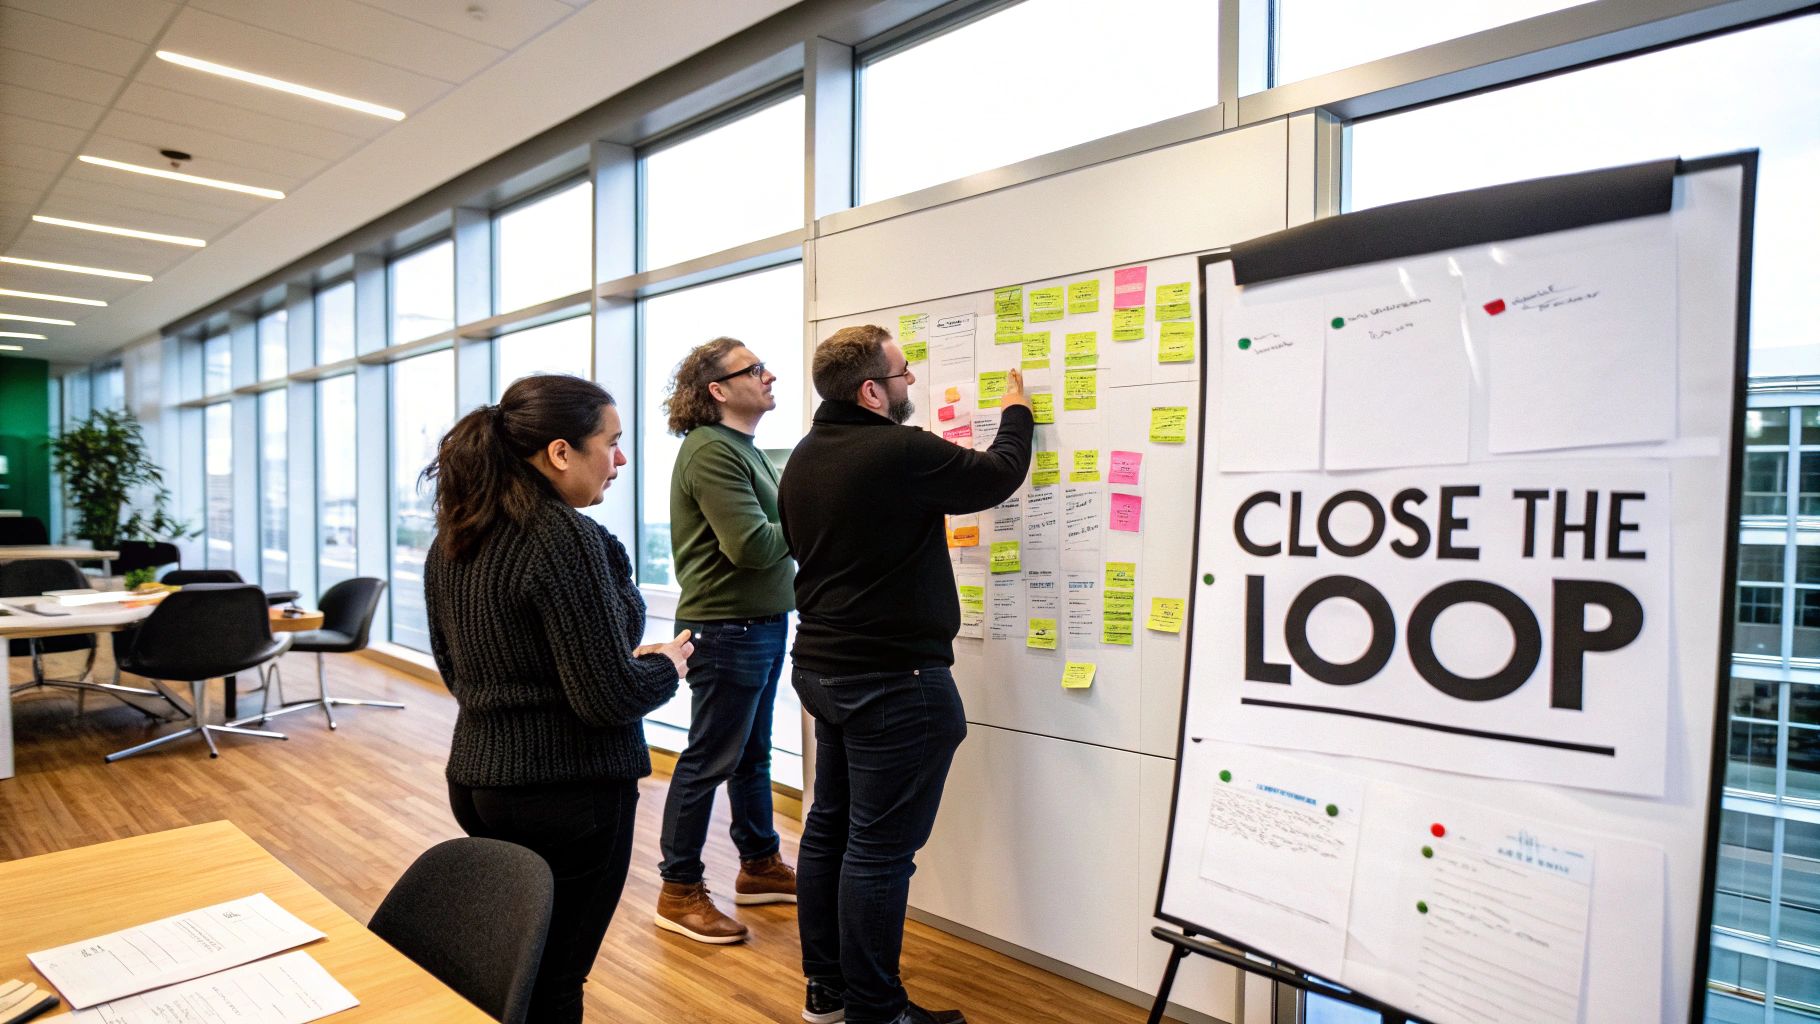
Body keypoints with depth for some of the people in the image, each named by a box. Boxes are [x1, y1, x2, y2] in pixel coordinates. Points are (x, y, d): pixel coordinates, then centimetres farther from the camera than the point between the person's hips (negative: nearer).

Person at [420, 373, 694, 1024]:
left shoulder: (452, 538, 4)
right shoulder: (568, 539, -23)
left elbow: (458, 670, 13)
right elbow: (610, 699, -24)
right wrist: (666, 666, -3)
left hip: (476, 778, 8)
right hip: (569, 794, -8)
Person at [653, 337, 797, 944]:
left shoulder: (742, 448, 15)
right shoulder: (712, 451, -18)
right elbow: (751, 545, -26)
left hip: (762, 625, 10)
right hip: (727, 628, -10)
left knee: (752, 753, 19)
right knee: (709, 760, 1)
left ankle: (759, 865, 34)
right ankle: (679, 892, 16)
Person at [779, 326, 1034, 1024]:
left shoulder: (804, 457, 7)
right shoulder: (900, 453, -20)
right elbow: (999, 474, -6)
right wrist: (1016, 414, 13)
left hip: (821, 668, 10)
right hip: (892, 680, -9)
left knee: (829, 827, 18)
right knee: (880, 848, 1)